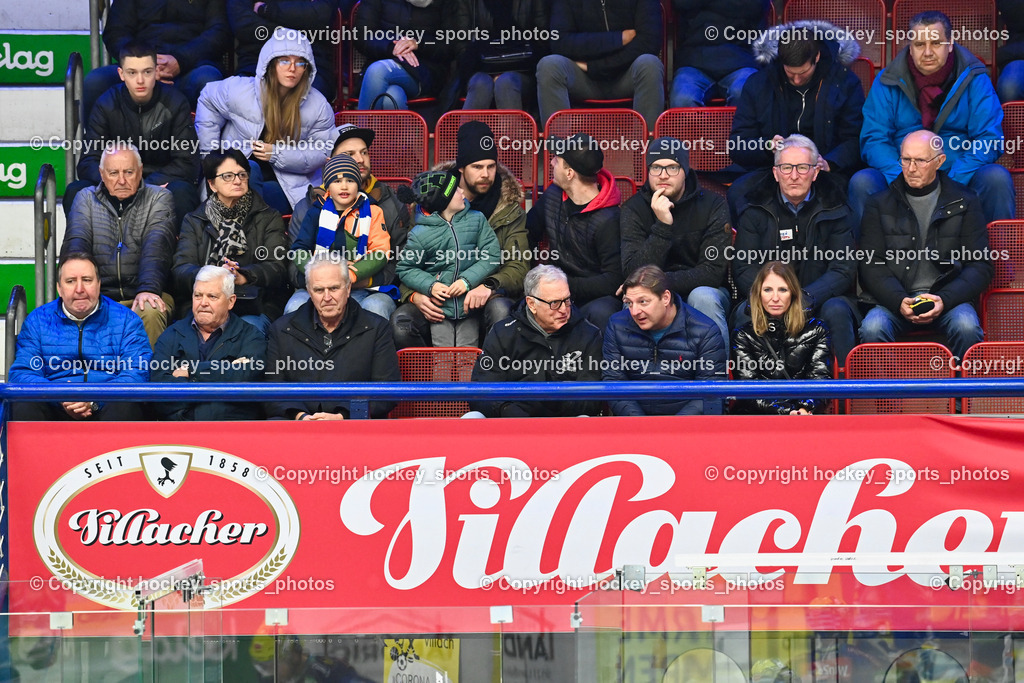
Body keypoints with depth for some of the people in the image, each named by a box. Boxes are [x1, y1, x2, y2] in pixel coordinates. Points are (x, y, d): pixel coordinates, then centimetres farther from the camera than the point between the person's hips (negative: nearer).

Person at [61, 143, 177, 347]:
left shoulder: (158, 198, 10)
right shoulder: (86, 199, 16)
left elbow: (156, 247, -6)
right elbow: (75, 245, 1)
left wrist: (148, 289, -25)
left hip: (140, 296, -1)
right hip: (97, 295, 1)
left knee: (150, 312, -35)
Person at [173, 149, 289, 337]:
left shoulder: (269, 218, 14)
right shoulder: (194, 221, 17)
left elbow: (277, 268, -2)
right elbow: (181, 269, 1)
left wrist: (243, 277, -24)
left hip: (255, 310, -1)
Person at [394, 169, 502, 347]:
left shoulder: (477, 219, 2)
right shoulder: (420, 234, -5)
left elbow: (493, 255, -2)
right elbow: (406, 269, 3)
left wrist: (467, 281, -14)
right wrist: (430, 286, -14)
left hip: (469, 305, 2)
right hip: (440, 304, -1)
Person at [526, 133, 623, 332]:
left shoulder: (607, 220, -15)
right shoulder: (553, 195, 7)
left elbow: (614, 280, -16)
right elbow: (529, 232, 22)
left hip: (595, 297, -6)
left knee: (601, 313, -40)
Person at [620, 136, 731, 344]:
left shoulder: (713, 206, -7)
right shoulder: (634, 209, -5)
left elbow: (714, 272, -15)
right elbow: (633, 272, -18)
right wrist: (663, 226, -29)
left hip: (702, 290, 0)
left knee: (702, 296, -33)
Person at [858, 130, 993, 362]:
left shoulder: (964, 202, 10)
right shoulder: (880, 204, 12)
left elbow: (981, 266, 5)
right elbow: (871, 265, 6)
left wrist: (944, 300, -12)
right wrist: (899, 301, -14)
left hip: (948, 296, 0)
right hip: (894, 298, 0)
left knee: (966, 326, -33)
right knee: (872, 327, -32)